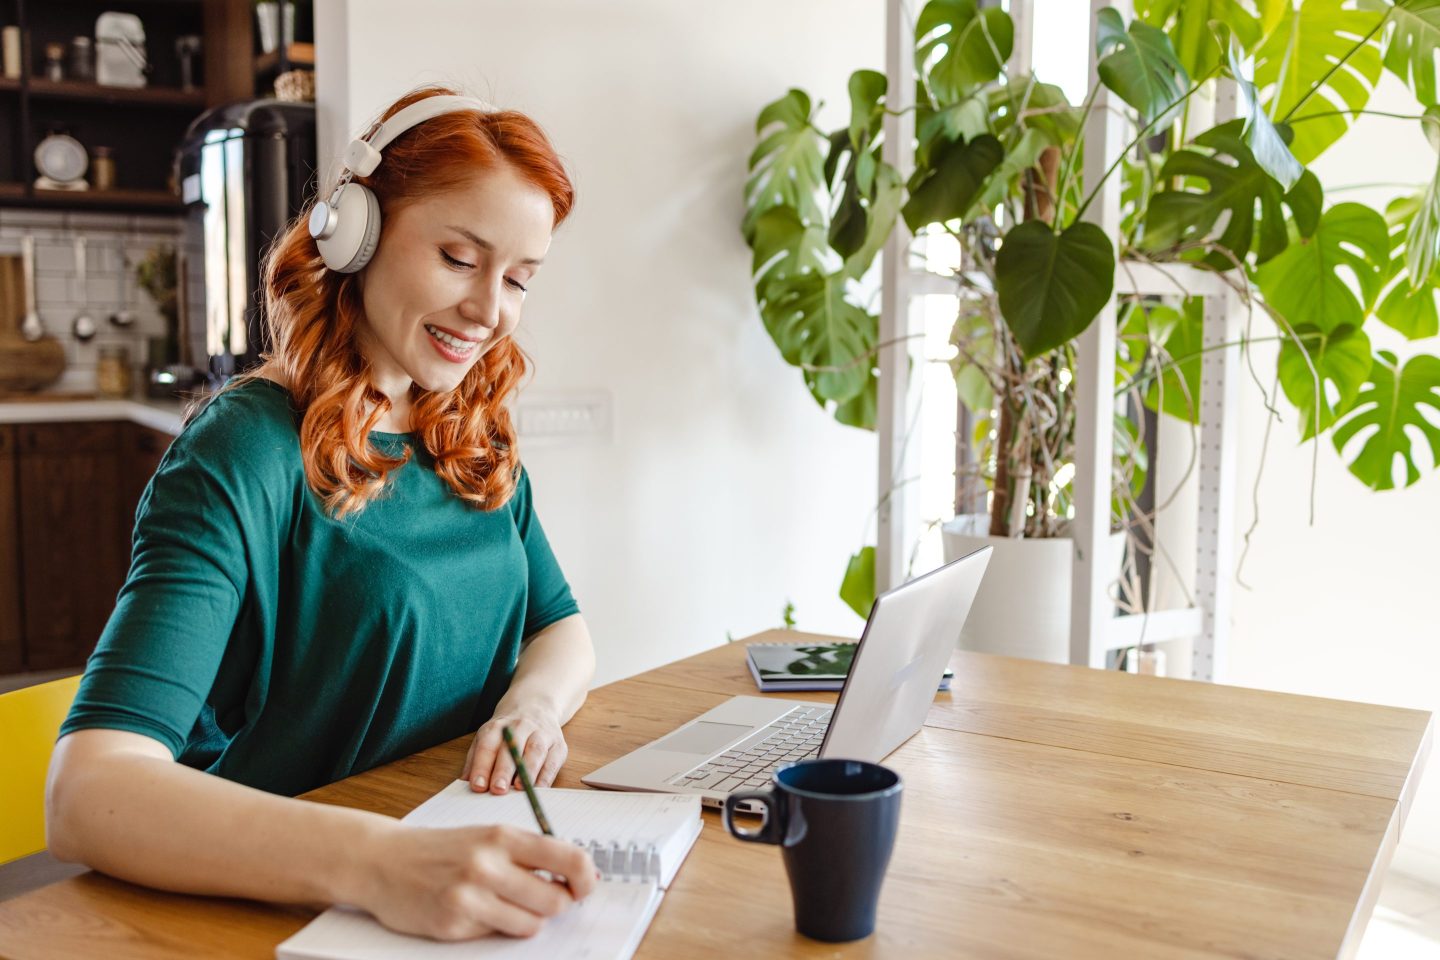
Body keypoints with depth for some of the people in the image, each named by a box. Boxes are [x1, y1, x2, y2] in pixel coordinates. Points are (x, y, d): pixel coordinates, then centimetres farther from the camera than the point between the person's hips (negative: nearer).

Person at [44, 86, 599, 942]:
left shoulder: (477, 442, 7)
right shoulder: (243, 459, -14)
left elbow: (564, 630, 15)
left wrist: (535, 701, -8)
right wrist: (380, 864, -37)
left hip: (476, 860, 5)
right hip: (278, 905, -5)